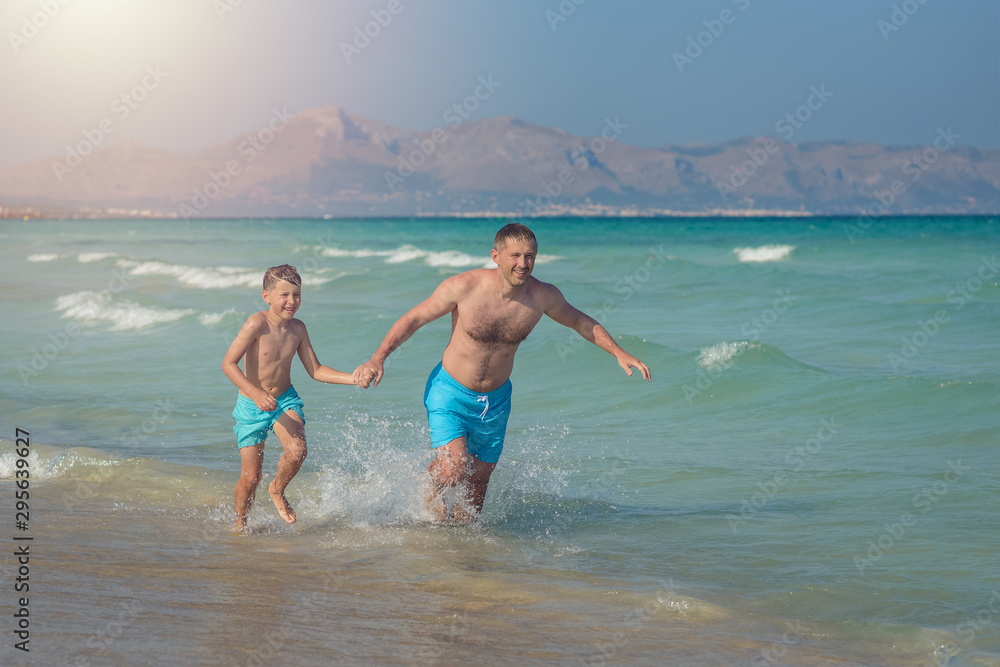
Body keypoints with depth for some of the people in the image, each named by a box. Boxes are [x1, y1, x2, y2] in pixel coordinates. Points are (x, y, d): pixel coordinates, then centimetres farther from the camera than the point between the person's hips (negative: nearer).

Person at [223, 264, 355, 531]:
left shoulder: (297, 328, -4)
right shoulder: (257, 324, -21)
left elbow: (315, 370, 4)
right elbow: (228, 363, -25)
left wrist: (352, 378, -8)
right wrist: (256, 393, -36)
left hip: (285, 400, 3)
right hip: (251, 406, -3)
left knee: (297, 450, -25)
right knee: (250, 478, -2)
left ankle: (277, 490, 7)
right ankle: (240, 522, 28)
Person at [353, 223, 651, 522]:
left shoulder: (543, 296, -12)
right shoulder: (463, 287, -22)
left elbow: (580, 322, 8)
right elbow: (413, 319, -11)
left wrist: (619, 353, 0)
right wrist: (377, 359, -22)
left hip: (496, 400, 4)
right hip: (450, 392, -4)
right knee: (453, 470, -24)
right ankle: (428, 490, 12)